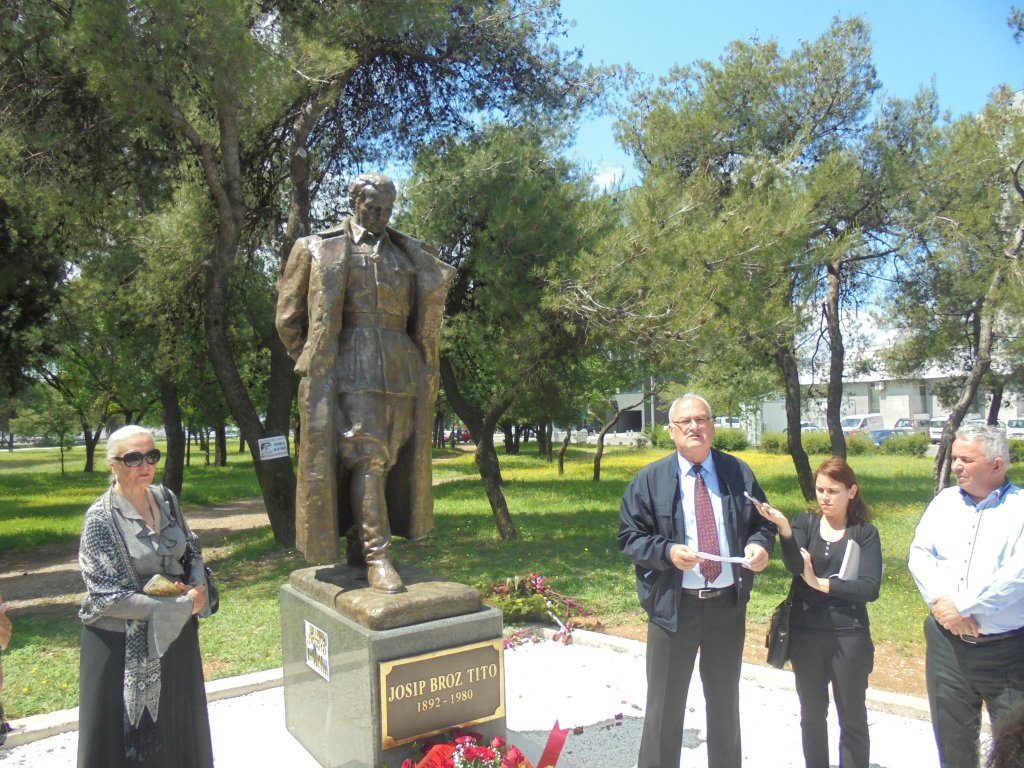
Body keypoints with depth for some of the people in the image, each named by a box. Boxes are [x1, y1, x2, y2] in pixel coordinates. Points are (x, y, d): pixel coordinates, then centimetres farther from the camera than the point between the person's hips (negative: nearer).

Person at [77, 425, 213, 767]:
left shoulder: (166, 498, 0)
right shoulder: (101, 518, -16)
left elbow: (192, 551, 11)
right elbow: (110, 597, -19)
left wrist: (197, 588, -10)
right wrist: (184, 606, -18)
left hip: (176, 634, 5)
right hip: (125, 645, -5)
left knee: (179, 730, 19)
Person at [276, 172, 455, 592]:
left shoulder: (408, 253, 18)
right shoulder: (321, 250, 7)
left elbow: (427, 308, 25)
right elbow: (289, 317, 8)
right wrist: (314, 363, 5)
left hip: (401, 370, 5)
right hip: (353, 366, -5)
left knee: (387, 459, 6)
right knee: (366, 456, -13)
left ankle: (359, 547, 19)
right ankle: (376, 557, -9)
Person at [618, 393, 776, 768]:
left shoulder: (738, 472, 4)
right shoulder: (650, 479, -4)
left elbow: (762, 522, 11)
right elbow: (629, 537, -4)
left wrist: (760, 545, -11)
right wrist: (667, 552, -21)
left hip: (728, 604, 3)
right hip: (673, 606, -2)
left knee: (725, 703, 21)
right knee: (665, 706, 9)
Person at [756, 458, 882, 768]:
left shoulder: (865, 533, -4)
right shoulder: (804, 522, -1)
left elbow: (870, 588, -14)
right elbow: (795, 566, -18)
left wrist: (820, 583, -14)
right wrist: (783, 527, -34)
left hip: (849, 636, -2)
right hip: (805, 634, 2)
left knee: (852, 718, 12)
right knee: (812, 715, 16)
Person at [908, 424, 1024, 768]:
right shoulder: (944, 501, 9)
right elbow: (919, 554, 2)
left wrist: (962, 607, -17)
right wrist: (940, 600, -14)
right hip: (948, 642, 4)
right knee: (952, 739, 15)